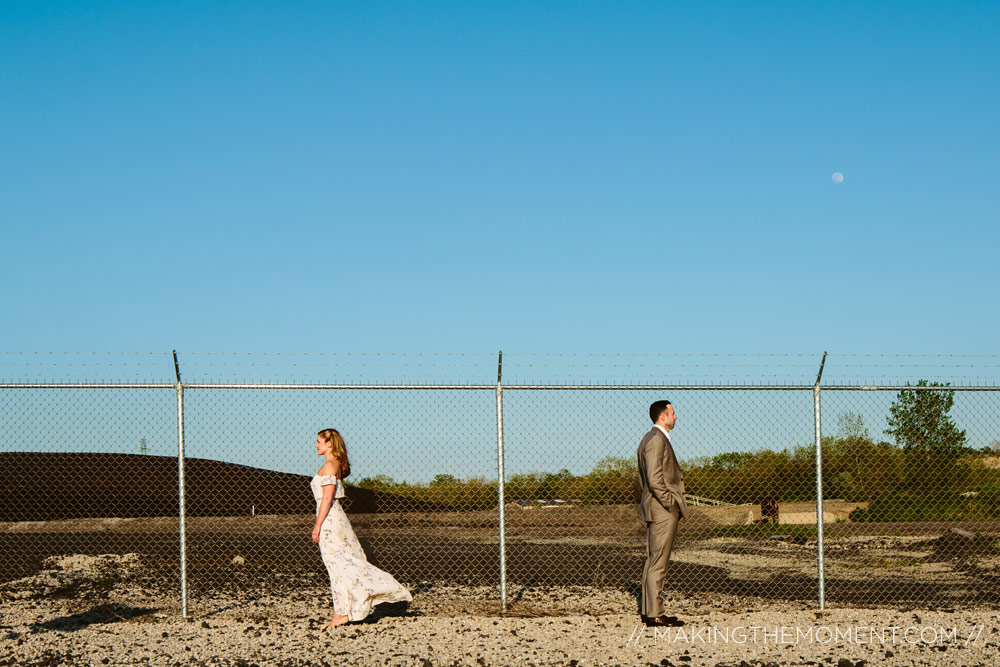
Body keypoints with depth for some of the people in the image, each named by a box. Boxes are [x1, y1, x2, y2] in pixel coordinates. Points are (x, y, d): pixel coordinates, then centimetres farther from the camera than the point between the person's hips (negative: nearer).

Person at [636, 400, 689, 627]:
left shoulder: (650, 439, 18)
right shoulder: (656, 440, -15)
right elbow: (655, 479, -23)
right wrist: (670, 504, -16)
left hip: (654, 509, 11)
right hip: (662, 510, -11)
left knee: (653, 561, 13)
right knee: (658, 563, -9)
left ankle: (647, 610, 17)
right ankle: (655, 614, -9)